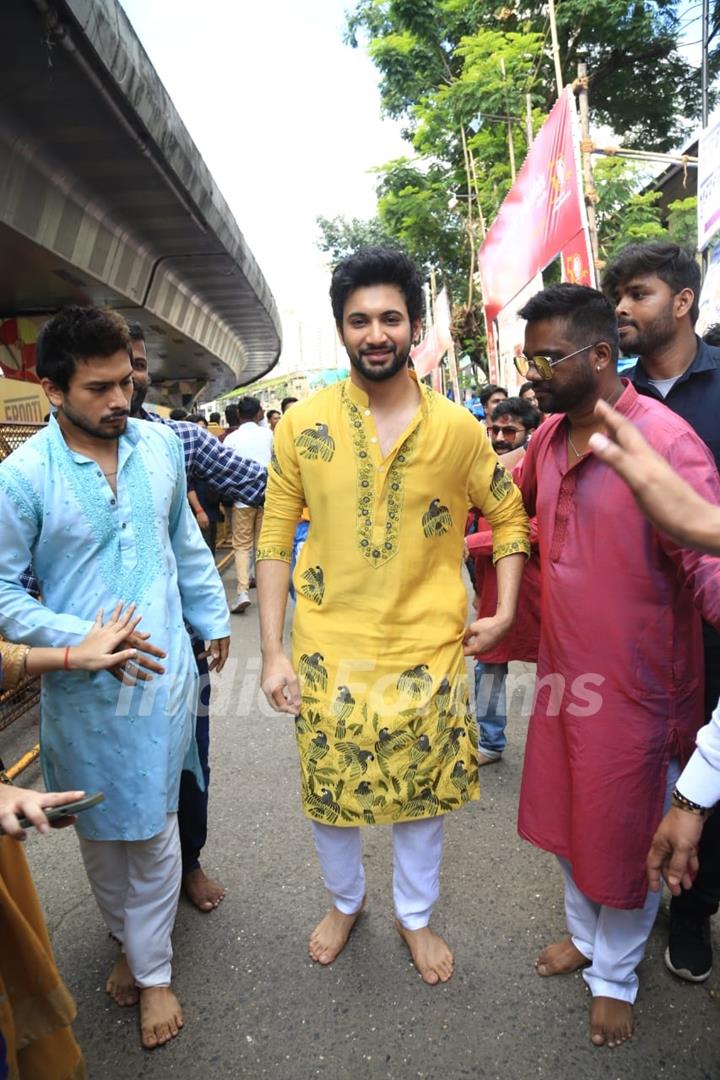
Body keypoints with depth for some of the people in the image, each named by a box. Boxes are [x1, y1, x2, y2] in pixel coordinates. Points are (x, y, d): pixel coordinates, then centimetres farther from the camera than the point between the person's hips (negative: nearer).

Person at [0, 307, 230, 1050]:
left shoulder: (160, 445, -1)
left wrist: (212, 616, 16)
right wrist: (85, 642, -20)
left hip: (163, 676, 2)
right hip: (84, 690, -2)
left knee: (152, 828, 12)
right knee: (100, 830, 16)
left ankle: (151, 969, 33)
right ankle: (130, 937, 43)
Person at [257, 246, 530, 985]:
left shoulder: (456, 427, -4)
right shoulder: (302, 424, -5)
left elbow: (509, 515, 8)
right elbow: (274, 540, -3)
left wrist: (504, 611, -2)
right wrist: (273, 652, -5)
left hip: (427, 653, 1)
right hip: (329, 652, 0)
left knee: (423, 793, 16)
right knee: (329, 792, 16)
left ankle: (415, 915, 45)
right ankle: (345, 901, 47)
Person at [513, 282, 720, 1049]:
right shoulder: (548, 436, 1)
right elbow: (512, 497, 21)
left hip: (635, 688, -6)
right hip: (561, 670, 7)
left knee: (627, 838, 15)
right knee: (568, 815, 24)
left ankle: (614, 974, 42)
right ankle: (583, 932, 51)